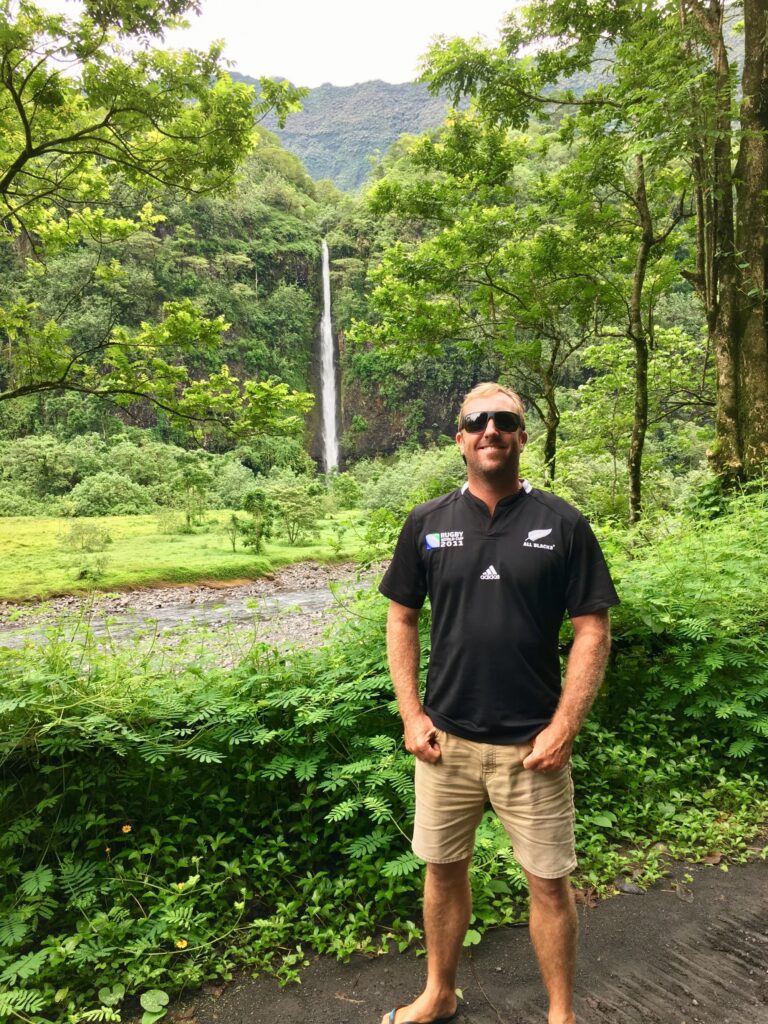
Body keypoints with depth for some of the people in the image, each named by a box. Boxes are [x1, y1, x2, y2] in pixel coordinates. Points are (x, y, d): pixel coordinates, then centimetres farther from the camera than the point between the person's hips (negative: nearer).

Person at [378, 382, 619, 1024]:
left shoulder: (562, 524, -6)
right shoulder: (427, 523, 0)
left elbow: (593, 631, -6)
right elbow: (402, 619, 6)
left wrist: (563, 729, -11)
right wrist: (411, 714, 0)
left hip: (532, 743, -2)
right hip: (446, 738, 2)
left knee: (550, 882, 10)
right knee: (443, 868, 18)